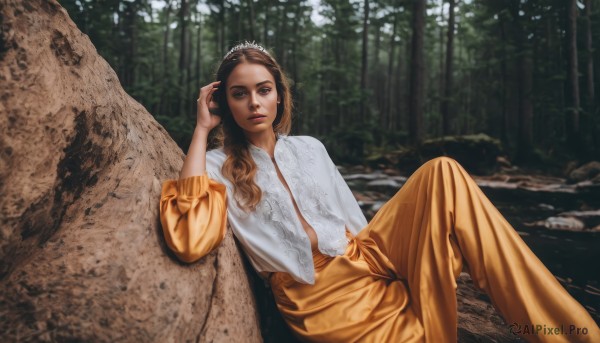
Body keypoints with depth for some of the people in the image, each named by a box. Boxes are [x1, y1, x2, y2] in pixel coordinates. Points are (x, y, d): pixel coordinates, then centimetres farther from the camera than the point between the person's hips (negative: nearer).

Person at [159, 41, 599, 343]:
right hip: (319, 295, -4)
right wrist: (202, 129, -11)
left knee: (442, 174, -18)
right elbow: (190, 240, -18)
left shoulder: (310, 148, 16)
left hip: (365, 259, 5)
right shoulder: (218, 166, 2)